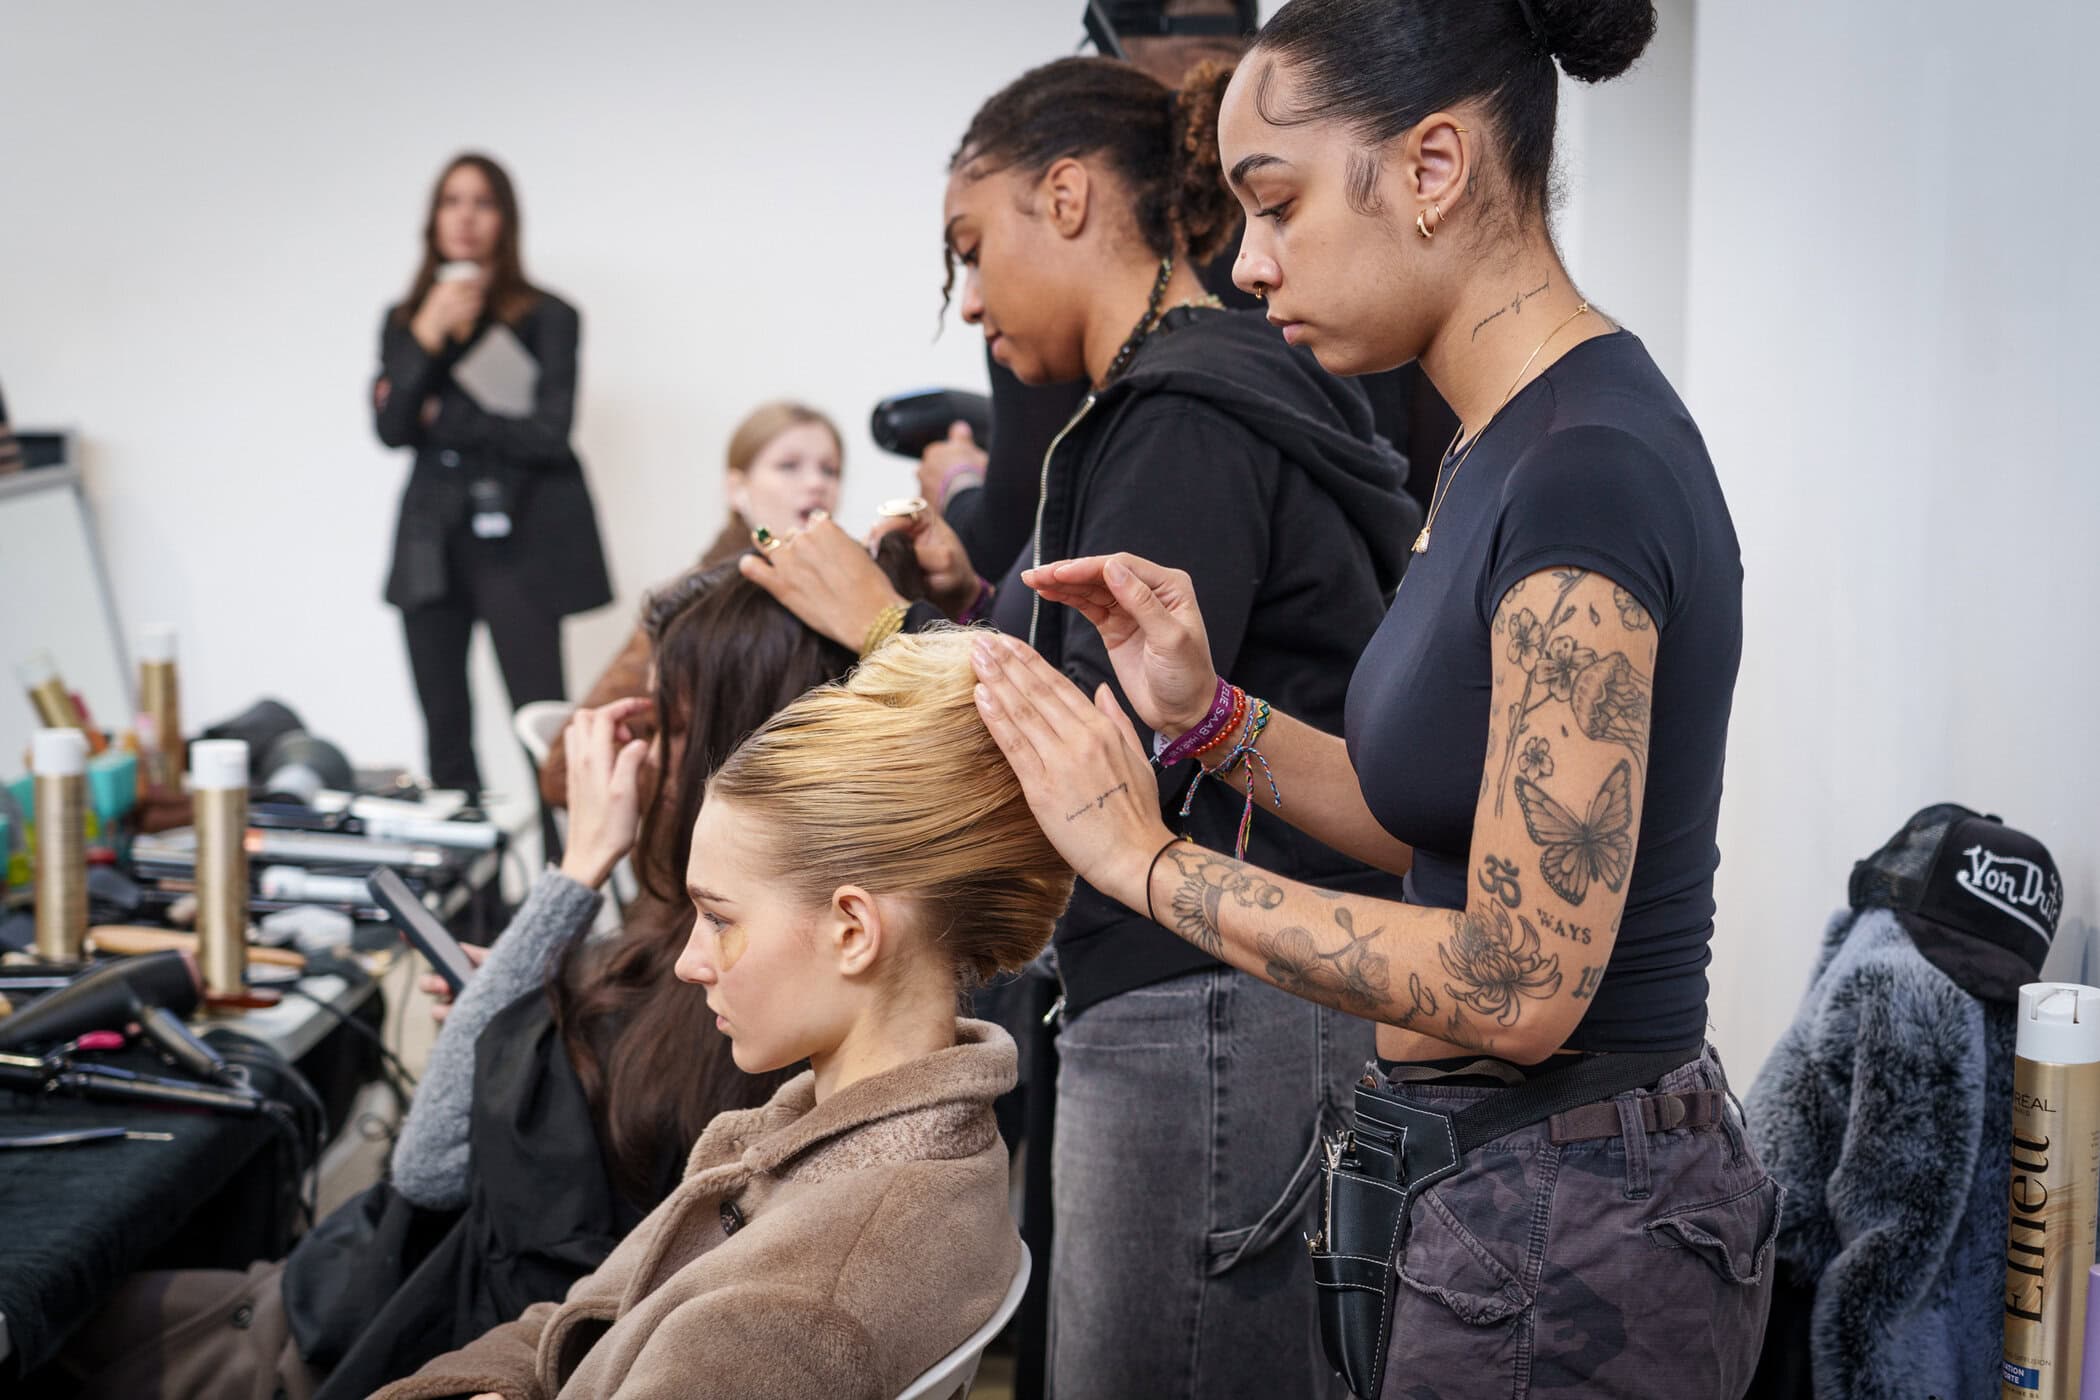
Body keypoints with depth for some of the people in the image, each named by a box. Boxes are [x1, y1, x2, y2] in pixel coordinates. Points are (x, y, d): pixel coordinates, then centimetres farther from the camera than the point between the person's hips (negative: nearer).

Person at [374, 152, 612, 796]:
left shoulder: (545, 317, 0)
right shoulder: (402, 321, 12)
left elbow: (548, 432, -10)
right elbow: (390, 427, -1)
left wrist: (443, 418, -4)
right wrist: (428, 336, -12)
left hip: (516, 542, -4)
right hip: (431, 543, 5)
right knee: (444, 727, 6)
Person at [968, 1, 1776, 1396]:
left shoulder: (1588, 471, -23)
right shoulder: (1501, 446, 8)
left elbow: (1521, 982, -25)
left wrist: (1150, 857, -18)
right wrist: (1210, 714, 2)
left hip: (1563, 1240, -9)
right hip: (1486, 1196, 9)